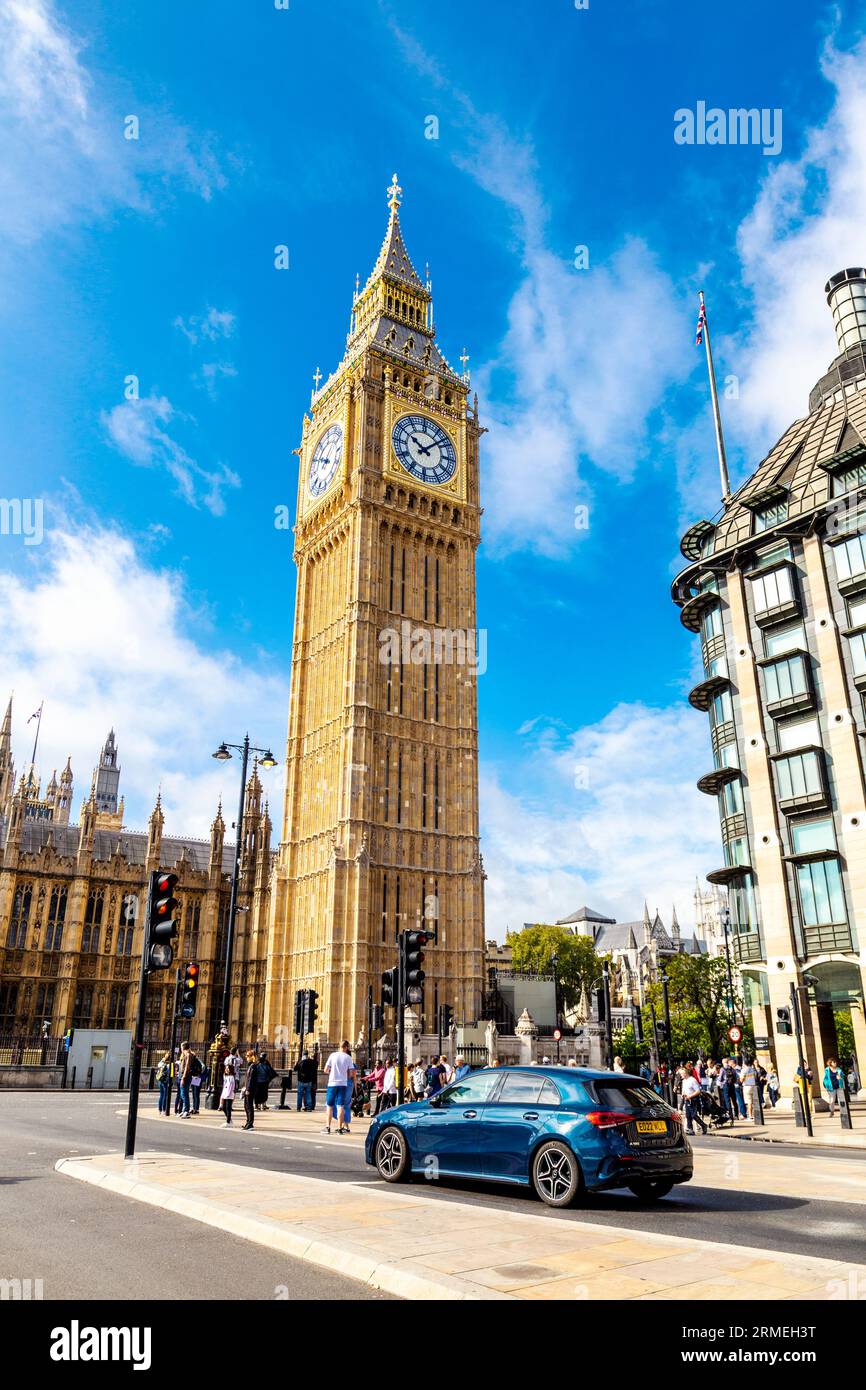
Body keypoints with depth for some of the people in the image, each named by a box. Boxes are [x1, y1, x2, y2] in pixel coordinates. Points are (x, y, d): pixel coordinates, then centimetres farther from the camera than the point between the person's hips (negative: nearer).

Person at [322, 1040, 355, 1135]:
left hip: (332, 1083, 0)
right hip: (343, 1084, 0)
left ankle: (327, 1127, 5)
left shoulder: (333, 1055, 0)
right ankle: (340, 1128, 0)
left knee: (329, 1105, 8)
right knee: (340, 1106, 2)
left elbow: (326, 1070, -1)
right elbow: (351, 1074, 0)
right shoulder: (348, 1058, 2)